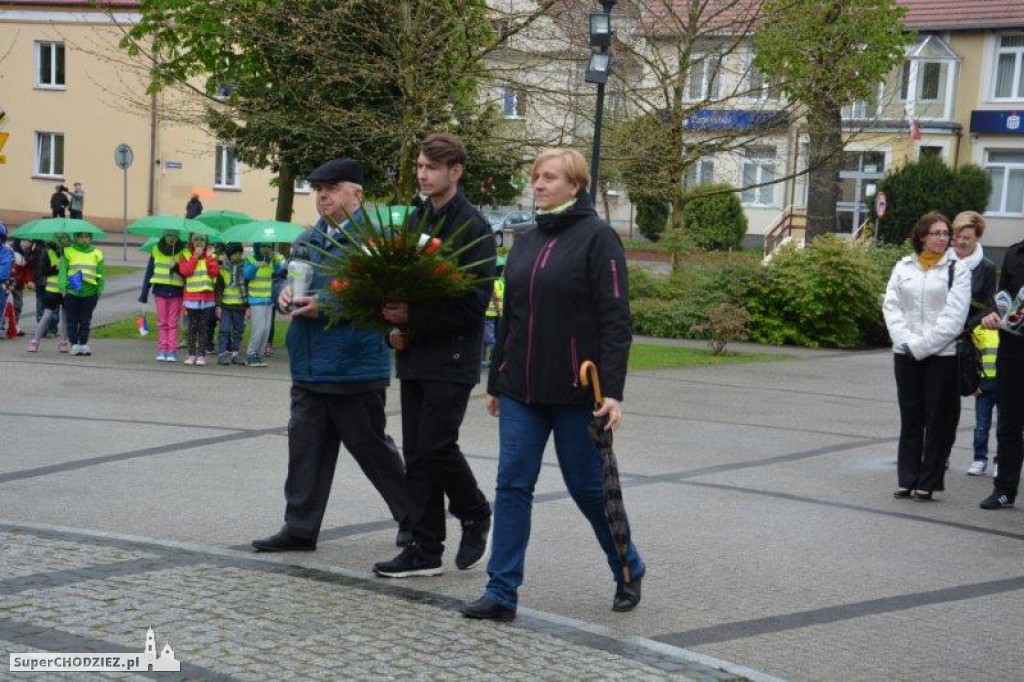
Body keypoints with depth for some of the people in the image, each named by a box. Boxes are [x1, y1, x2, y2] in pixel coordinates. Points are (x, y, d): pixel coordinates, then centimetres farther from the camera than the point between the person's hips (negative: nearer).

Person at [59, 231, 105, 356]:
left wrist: (100, 290, 4)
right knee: (72, 320, 1)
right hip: (71, 291, -1)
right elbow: (63, 270, -1)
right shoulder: (68, 252, 3)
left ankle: (84, 344, 13)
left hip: (90, 293, 1)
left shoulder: (96, 253, 8)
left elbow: (100, 274, 10)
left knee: (85, 321, 7)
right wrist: (63, 286, -10)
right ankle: (74, 344, 5)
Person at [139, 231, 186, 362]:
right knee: (162, 322, 4)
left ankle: (172, 351, 2)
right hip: (160, 290, 2)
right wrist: (144, 292, 6)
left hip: (176, 292, -2)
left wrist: (176, 267, -22)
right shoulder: (156, 251, 7)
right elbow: (149, 272, 9)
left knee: (173, 323, 0)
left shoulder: (182, 252, 1)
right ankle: (162, 350, 7)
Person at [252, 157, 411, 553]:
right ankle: (300, 529, 14)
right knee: (305, 446, 7)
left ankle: (414, 520, 22)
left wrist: (326, 305, -22)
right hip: (309, 369, 7)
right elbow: (290, 278, 24)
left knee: (372, 449, 4)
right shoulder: (308, 239, 15)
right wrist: (286, 293, 0)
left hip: (355, 369, -7)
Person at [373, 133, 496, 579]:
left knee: (436, 445, -10)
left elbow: (476, 299, -16)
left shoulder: (472, 227, -9)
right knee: (416, 453, 7)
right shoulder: (415, 220, 14)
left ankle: (475, 516, 16)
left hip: (452, 357, -7)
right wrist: (396, 327, 0)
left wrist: (414, 316, -20)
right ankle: (426, 550, 14)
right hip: (415, 357, 7)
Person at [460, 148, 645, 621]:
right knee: (513, 485, 0)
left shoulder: (597, 238, -8)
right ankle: (501, 592, 3)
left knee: (587, 485, 6)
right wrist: (495, 382, 19)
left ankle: (628, 569, 29)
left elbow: (615, 320, -13)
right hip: (521, 391, 6)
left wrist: (613, 391, -19)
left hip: (576, 391, -6)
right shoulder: (526, 244, 13)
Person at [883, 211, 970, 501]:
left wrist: (922, 345, -14)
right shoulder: (903, 267, 9)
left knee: (938, 418, 1)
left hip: (942, 355, -3)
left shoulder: (957, 270, 0)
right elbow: (891, 307, 3)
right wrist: (906, 341, -11)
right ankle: (906, 480, 14)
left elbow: (953, 317, -8)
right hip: (906, 355, 3)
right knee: (910, 417, 7)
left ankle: (928, 482, 7)